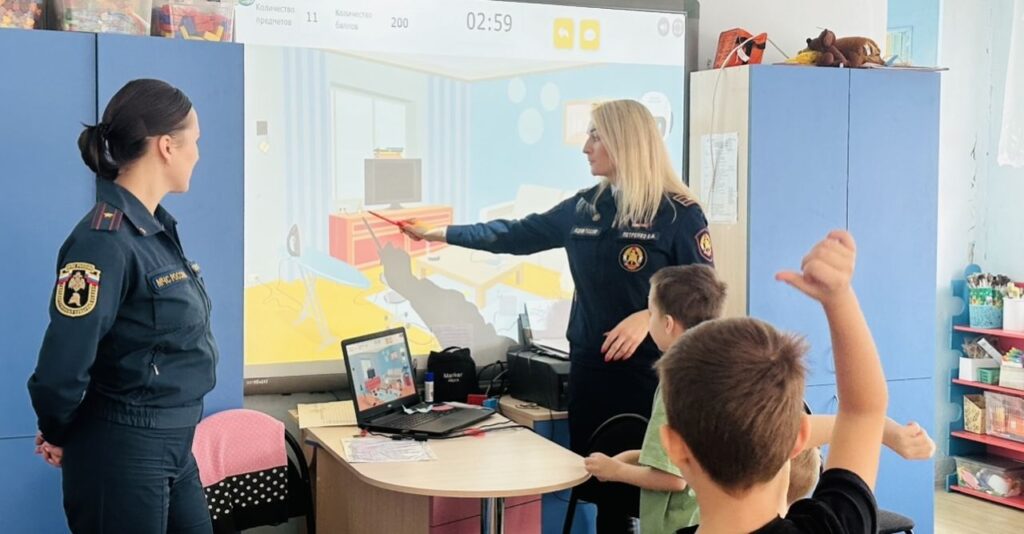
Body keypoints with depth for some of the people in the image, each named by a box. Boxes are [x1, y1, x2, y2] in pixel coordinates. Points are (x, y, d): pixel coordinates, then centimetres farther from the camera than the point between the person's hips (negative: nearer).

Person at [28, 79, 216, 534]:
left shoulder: (154, 227, 6)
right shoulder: (104, 242, -23)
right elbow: (61, 371, -24)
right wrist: (58, 437, -6)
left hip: (174, 447, 8)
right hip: (124, 454, -8)